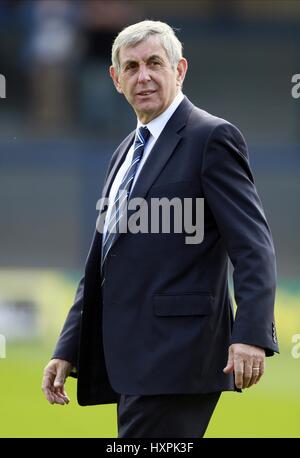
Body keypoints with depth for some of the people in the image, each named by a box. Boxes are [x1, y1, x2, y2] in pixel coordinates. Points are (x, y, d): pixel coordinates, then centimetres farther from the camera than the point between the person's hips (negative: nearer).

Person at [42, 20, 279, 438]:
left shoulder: (212, 137, -4)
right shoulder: (128, 151, 22)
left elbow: (253, 247, -12)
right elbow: (101, 264, 25)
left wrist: (250, 335, -24)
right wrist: (68, 350, 19)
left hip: (175, 359, -8)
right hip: (133, 361, 8)